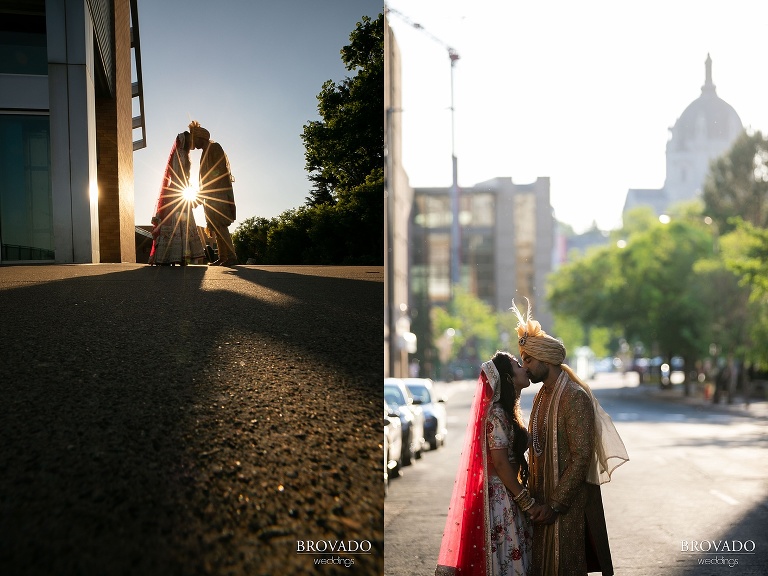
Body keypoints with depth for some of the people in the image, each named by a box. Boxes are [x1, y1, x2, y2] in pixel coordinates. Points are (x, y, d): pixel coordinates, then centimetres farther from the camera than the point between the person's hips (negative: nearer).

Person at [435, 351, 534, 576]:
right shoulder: (496, 414, -17)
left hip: (508, 494, 9)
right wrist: (526, 502, -17)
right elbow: (500, 463, -20)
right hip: (500, 496, -9)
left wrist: (524, 495, 16)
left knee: (513, 557, 12)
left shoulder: (507, 411, 13)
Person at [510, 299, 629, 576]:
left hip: (568, 504, -8)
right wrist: (532, 497, 12)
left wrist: (555, 504, -20)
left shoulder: (574, 397, -15)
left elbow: (581, 457, -20)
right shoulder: (541, 396, 13)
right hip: (543, 501, 8)